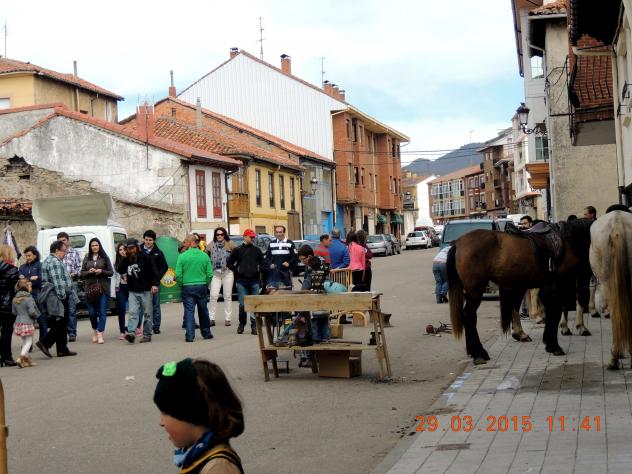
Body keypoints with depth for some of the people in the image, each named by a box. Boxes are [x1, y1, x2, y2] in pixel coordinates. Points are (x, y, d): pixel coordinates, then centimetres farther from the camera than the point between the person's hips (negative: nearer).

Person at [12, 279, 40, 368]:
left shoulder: (15, 299, 6)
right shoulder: (29, 299, -14)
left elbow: (14, 312, 10)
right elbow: (32, 311, -17)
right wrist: (36, 316, 1)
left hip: (18, 323, 7)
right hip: (27, 323, -7)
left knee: (24, 342, 16)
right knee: (28, 341, 1)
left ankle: (27, 360, 18)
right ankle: (20, 358, -13)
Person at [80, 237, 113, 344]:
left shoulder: (104, 257, 4)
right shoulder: (87, 258, 9)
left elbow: (111, 272, 4)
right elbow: (82, 273, 10)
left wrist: (102, 271, -13)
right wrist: (89, 272, -10)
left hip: (103, 288, -2)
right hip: (90, 288, 2)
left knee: (102, 312, -5)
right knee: (91, 312, 4)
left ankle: (100, 334, -4)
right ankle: (95, 331, 27)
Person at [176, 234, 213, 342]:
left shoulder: (182, 256, -8)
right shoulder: (204, 256, -1)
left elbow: (178, 275, -10)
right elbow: (210, 274, -1)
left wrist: (181, 285, 6)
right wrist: (205, 285, 11)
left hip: (187, 287, -2)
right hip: (202, 286, 2)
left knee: (189, 311, 2)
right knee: (203, 310, 15)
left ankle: (189, 336, -4)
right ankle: (206, 333, 26)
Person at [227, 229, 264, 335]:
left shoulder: (257, 250, 11)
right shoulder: (237, 250, 5)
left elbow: (263, 263, 19)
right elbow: (229, 263, 8)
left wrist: (259, 270, 4)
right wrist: (237, 270, 0)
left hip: (255, 281, 2)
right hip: (242, 281, -2)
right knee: (242, 304, -4)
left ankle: (254, 326, 6)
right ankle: (241, 324, 13)